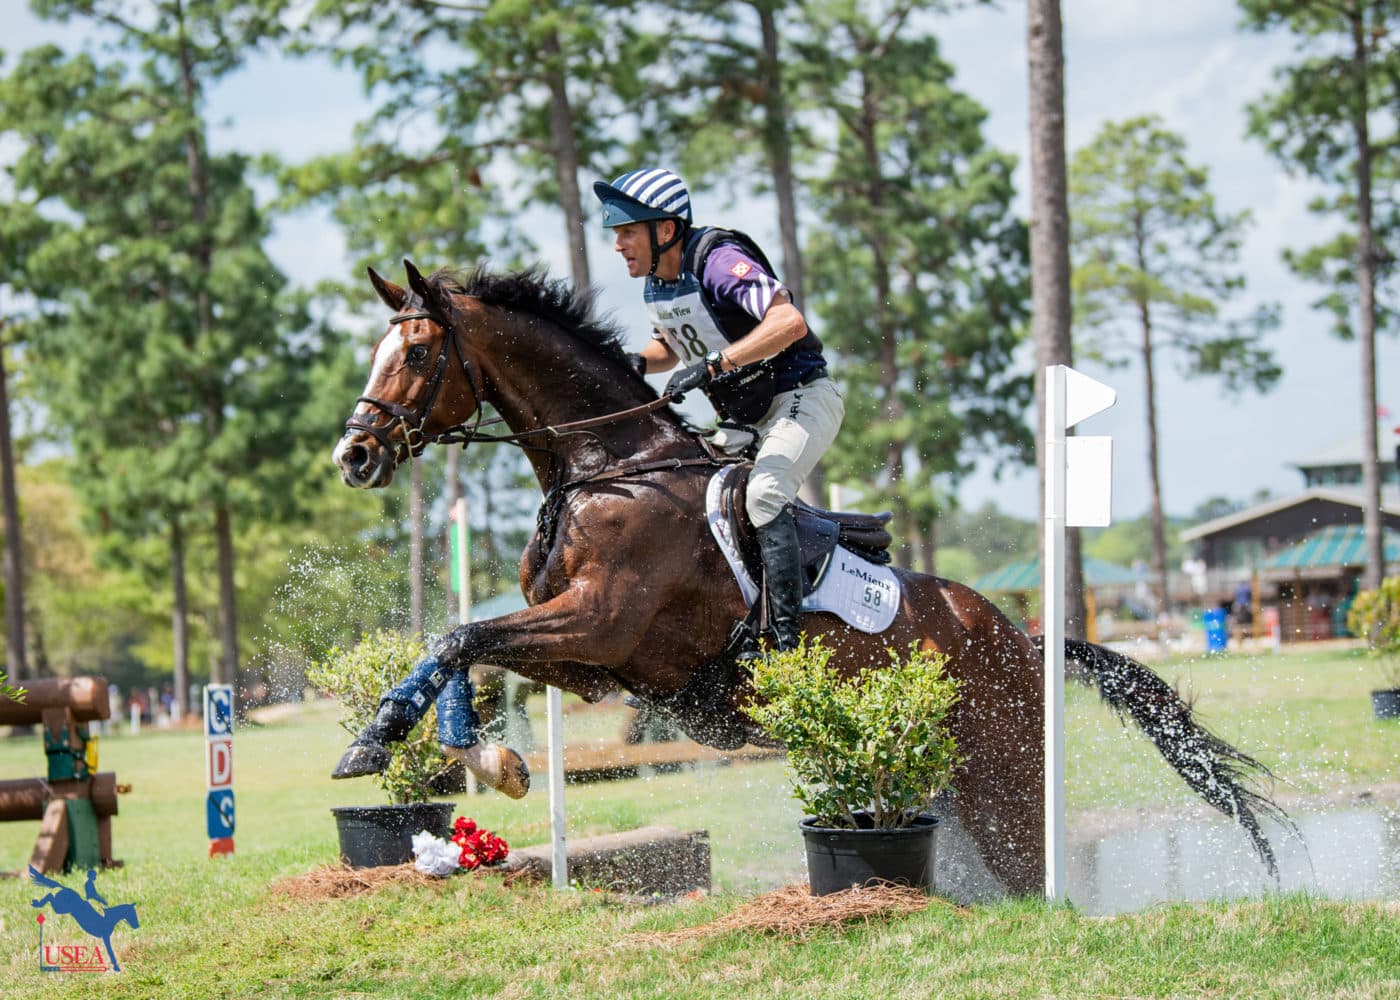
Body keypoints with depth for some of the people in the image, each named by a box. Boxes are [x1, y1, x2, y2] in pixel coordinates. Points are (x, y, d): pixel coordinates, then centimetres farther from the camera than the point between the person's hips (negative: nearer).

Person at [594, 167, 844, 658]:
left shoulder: (717, 260, -24)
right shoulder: (654, 285, 4)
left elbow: (790, 323, -35)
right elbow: (672, 345, 22)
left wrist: (712, 364, -38)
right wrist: (638, 362, -1)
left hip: (802, 399, -10)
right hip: (744, 417, 10)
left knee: (762, 493, -31)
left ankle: (787, 641, -31)